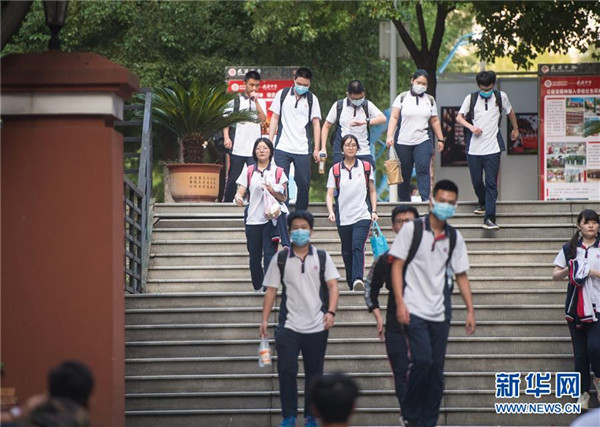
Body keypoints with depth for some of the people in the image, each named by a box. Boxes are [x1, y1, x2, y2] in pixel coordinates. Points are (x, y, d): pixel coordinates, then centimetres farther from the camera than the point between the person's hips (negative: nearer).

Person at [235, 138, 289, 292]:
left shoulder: (278, 172, 7)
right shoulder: (248, 171, 9)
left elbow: (283, 198, 5)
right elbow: (240, 192, 0)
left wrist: (272, 191, -14)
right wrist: (238, 198, -24)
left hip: (271, 219, -2)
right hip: (253, 220, 2)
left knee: (270, 255, -13)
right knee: (255, 257, 5)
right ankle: (257, 288, 19)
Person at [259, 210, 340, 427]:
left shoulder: (322, 257, 6)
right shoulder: (280, 259, 6)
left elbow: (332, 285, -1)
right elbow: (271, 290, 6)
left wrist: (331, 312, -16)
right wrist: (264, 319, -2)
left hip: (317, 326, 0)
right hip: (288, 326, 0)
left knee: (314, 373, 6)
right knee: (286, 370, -10)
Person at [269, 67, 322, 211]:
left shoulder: (312, 99, 6)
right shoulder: (282, 95, 5)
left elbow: (316, 124, 5)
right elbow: (274, 119, 8)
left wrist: (317, 149, -2)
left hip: (303, 150, 0)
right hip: (282, 148, 0)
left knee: (303, 184, 1)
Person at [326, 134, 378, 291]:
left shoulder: (366, 167, 7)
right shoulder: (335, 170, 5)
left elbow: (372, 191, 15)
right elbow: (330, 194, 1)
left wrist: (374, 211, 4)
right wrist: (331, 212, -15)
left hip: (362, 216, -2)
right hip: (343, 218, 2)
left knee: (357, 247, -21)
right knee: (347, 252, 8)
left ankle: (358, 279, -33)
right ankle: (351, 282, 21)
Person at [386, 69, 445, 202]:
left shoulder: (430, 100, 13)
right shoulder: (402, 98, 4)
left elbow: (435, 121, 18)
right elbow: (394, 118, -3)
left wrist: (440, 139, 15)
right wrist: (390, 135, -15)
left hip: (423, 141, 1)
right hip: (403, 141, -1)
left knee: (423, 170, -17)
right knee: (404, 175, 3)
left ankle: (426, 200, -24)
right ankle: (404, 202, 12)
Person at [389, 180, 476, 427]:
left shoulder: (454, 238, 9)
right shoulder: (412, 229, -3)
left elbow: (461, 275, 14)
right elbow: (397, 265, -4)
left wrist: (470, 310, 7)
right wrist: (400, 302, -13)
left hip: (440, 313, 5)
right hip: (414, 311, -5)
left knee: (436, 369, 4)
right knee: (422, 360, -17)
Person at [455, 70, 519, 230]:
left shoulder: (500, 97, 4)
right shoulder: (471, 98, 3)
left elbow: (510, 112, 22)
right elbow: (459, 117, 2)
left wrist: (515, 129, 33)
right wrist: (471, 126, -16)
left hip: (492, 149, -1)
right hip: (474, 149, 1)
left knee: (491, 183, -9)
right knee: (476, 181, 9)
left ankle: (489, 218, -15)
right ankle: (483, 204, 39)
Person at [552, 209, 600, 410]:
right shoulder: (569, 249, 8)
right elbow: (555, 275, 10)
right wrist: (569, 270, -9)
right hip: (575, 306, 3)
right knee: (579, 352, 5)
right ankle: (583, 392, 16)